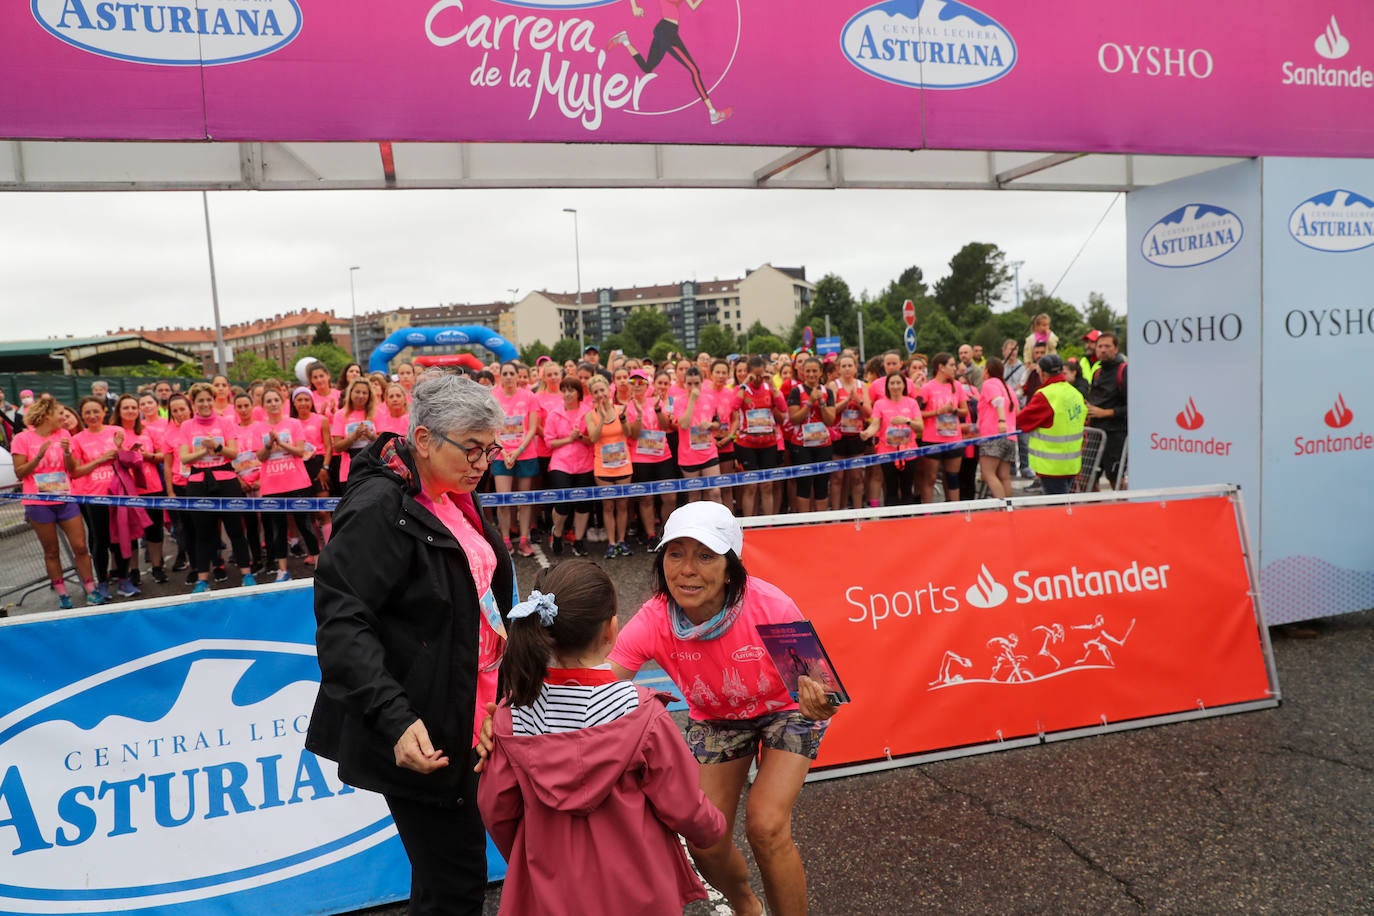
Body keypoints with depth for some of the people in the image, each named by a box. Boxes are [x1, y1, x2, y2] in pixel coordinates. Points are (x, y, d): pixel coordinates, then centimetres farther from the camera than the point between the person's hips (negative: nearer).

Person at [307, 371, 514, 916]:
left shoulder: (453, 499, 9)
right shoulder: (379, 509, -19)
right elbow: (341, 622, -26)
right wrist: (394, 717, -35)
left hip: (463, 723, 9)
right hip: (417, 736, -9)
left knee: (454, 872, 21)